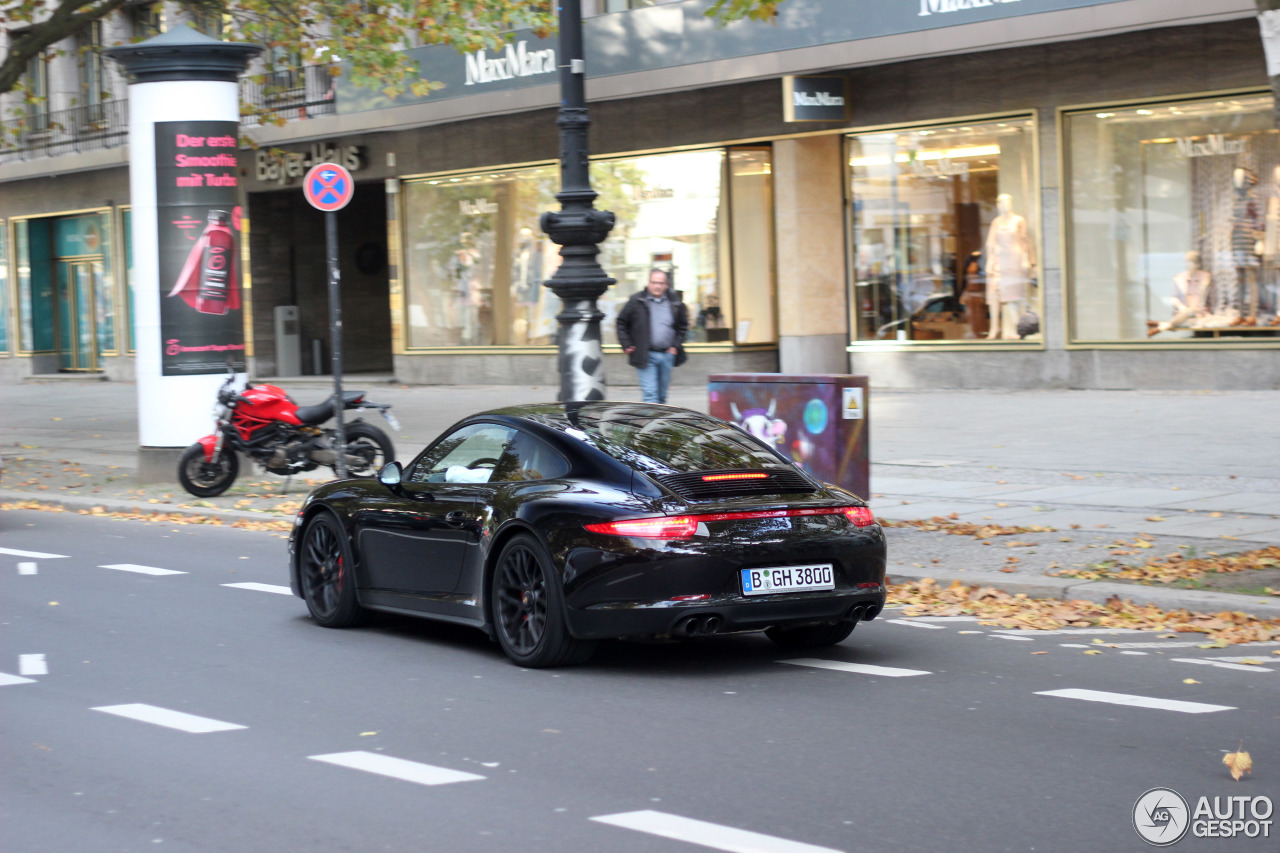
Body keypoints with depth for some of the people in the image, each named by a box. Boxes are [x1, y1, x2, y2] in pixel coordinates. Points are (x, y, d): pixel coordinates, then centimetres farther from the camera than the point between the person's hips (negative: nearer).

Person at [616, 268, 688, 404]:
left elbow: (683, 325, 19)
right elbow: (621, 323, 5)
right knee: (650, 394, -12)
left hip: (667, 355, 4)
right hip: (645, 356, -4)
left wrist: (676, 345, 8)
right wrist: (626, 345, -3)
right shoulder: (636, 301, -3)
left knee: (662, 395, 13)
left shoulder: (674, 302, 5)